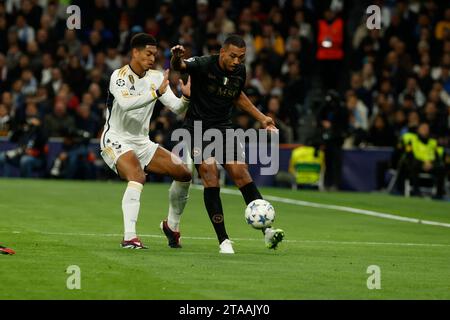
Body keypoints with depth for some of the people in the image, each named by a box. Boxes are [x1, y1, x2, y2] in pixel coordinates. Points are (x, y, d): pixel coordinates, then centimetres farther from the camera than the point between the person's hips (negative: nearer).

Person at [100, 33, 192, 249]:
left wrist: (186, 97, -20)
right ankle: (129, 237, -37)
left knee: (184, 174, 1)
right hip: (116, 140, -7)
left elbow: (177, 108, 2)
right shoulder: (119, 76, -15)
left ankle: (172, 226, 19)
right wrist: (157, 93, -39)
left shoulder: (156, 78, 4)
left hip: (141, 142, 7)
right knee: (138, 177, -33)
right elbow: (125, 103, -34)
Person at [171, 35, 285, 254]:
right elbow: (179, 67, -36)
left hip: (224, 128, 5)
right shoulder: (204, 65, -16)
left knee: (241, 174, -9)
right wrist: (177, 58, -60)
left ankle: (267, 231, -9)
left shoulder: (239, 71, 1)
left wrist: (261, 118, 21)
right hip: (197, 127, -4)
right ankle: (223, 241, -14)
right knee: (210, 175, -18)